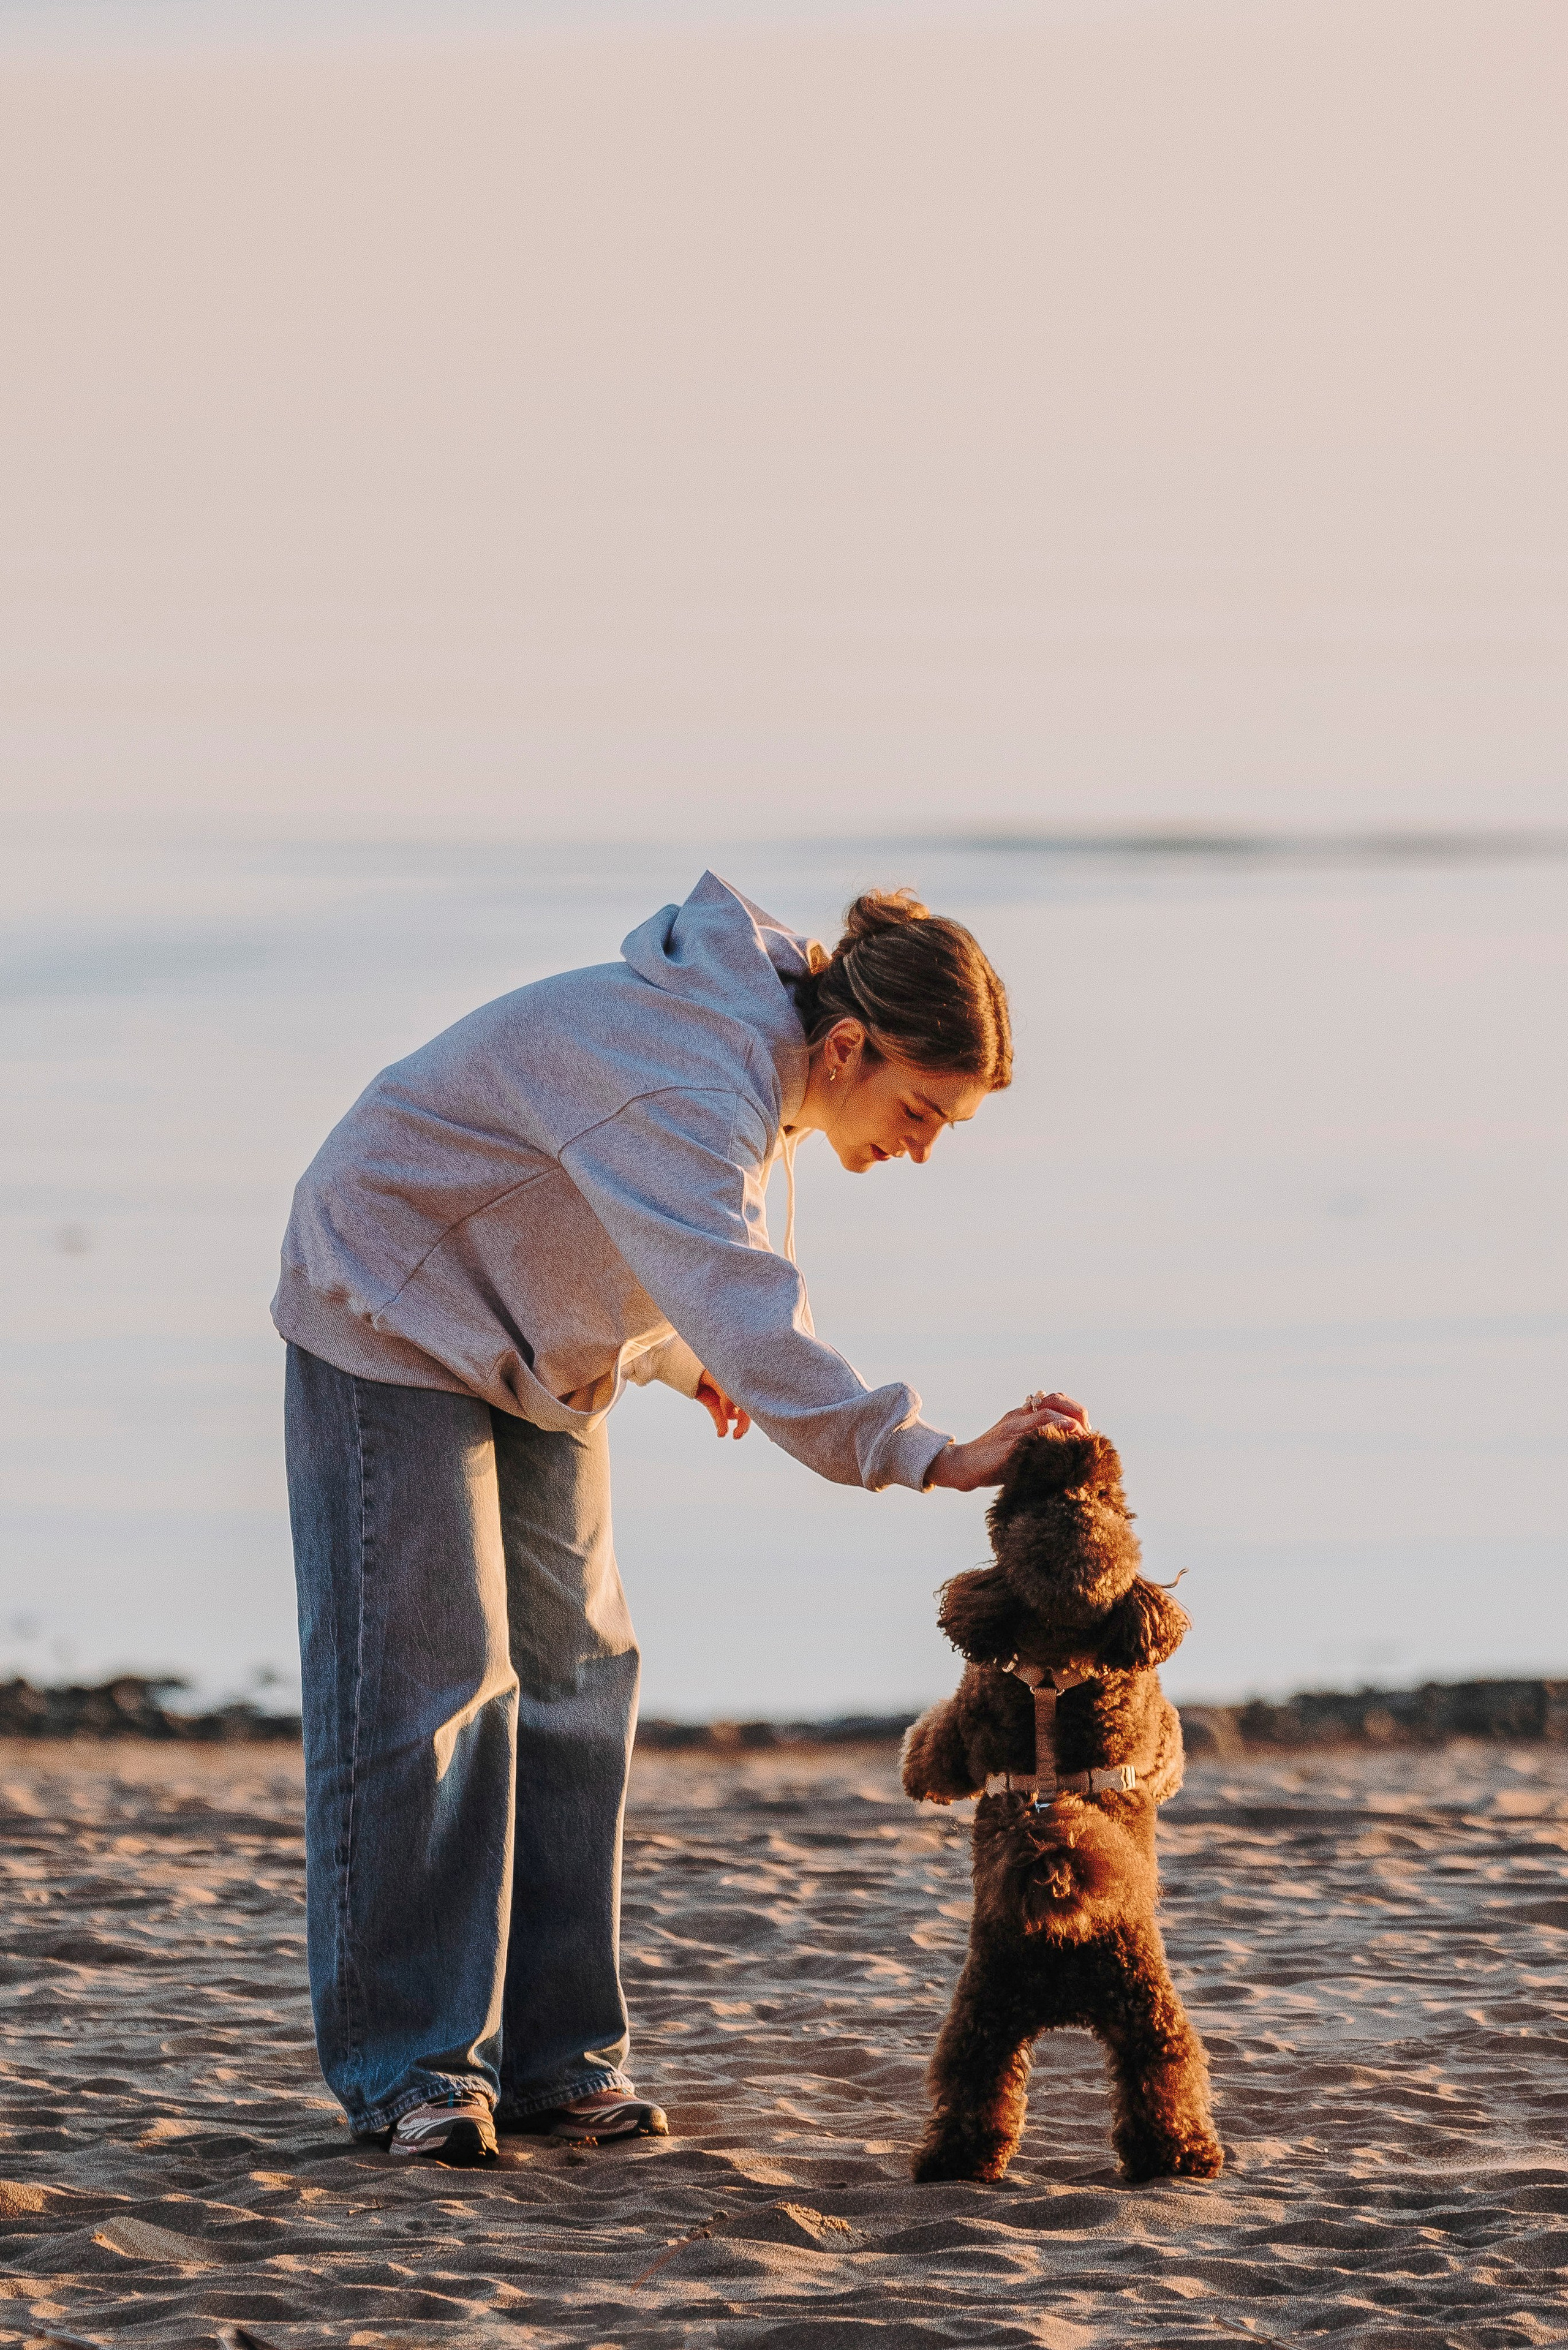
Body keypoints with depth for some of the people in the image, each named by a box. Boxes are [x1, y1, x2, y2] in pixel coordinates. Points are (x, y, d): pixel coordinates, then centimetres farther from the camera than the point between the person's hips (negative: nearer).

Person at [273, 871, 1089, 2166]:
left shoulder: (757, 1048, -4)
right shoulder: (691, 1081, -34)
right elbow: (750, 1316, -46)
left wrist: (680, 1355, 2)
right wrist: (938, 1457, -50)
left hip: (531, 1354, 9)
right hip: (394, 1317, -9)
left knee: (571, 1672, 5)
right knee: (428, 1682, -10)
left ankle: (555, 2052, 9)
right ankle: (409, 2065, -6)